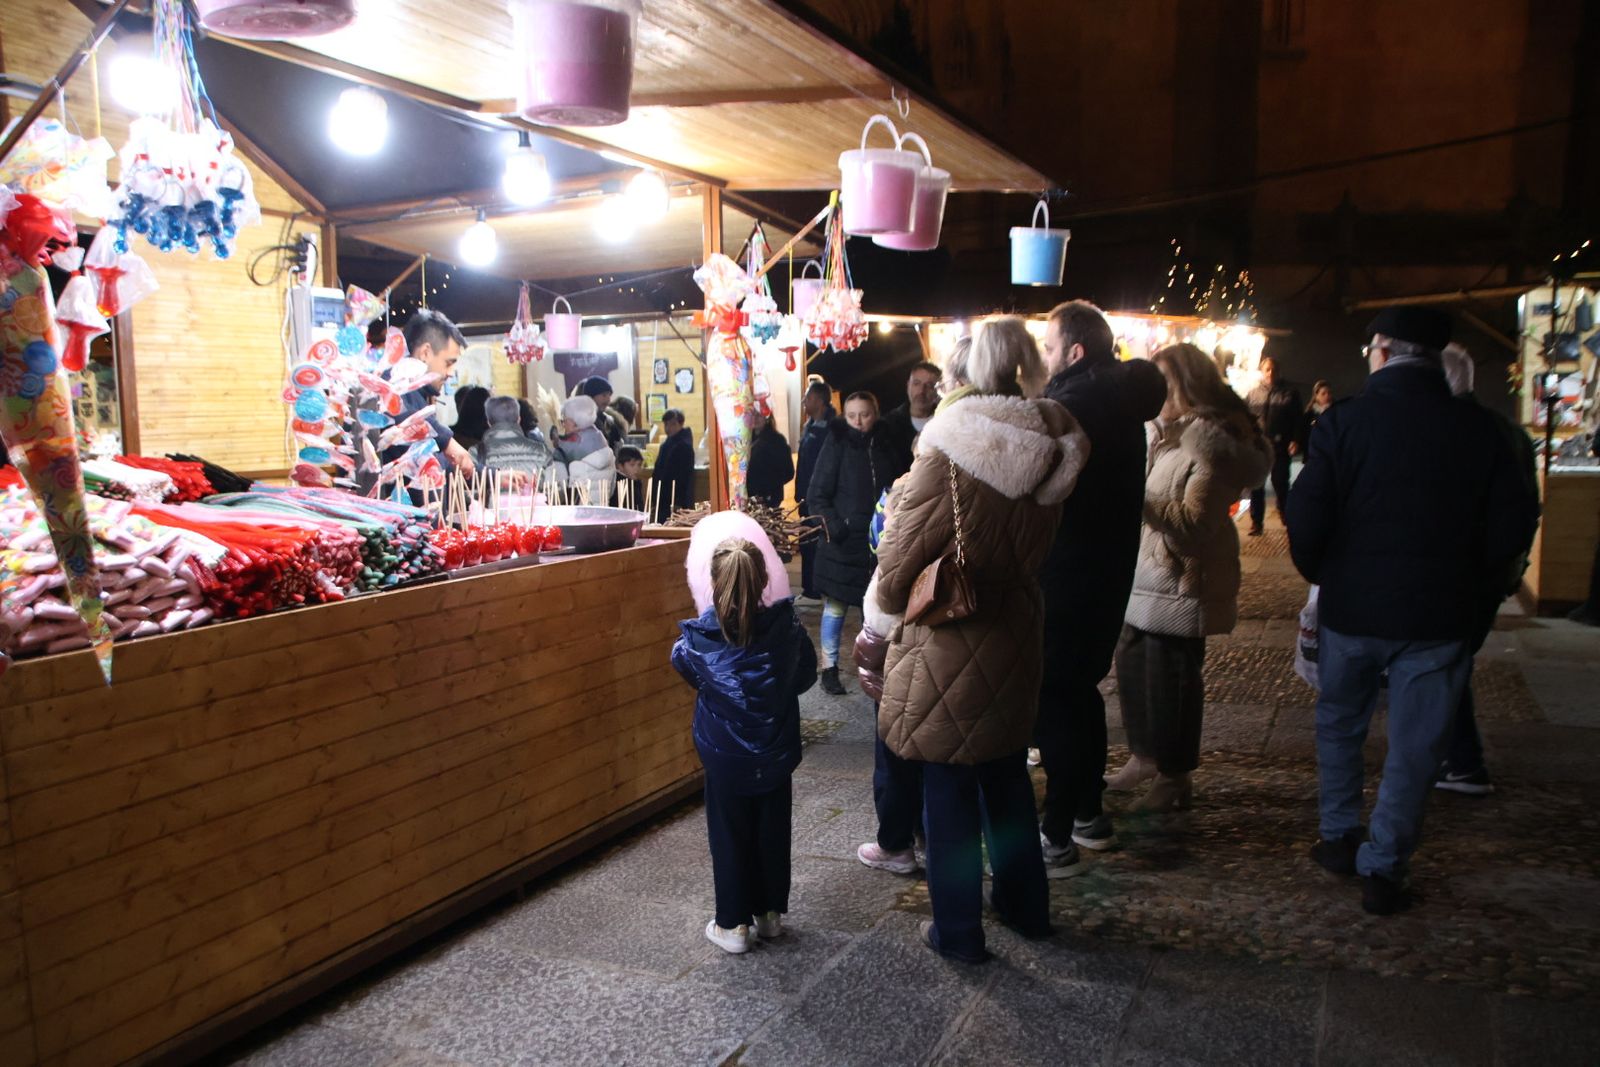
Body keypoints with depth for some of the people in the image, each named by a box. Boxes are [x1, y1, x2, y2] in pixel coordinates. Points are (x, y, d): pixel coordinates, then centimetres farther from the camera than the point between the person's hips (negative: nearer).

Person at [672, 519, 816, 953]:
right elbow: (805, 676, 2)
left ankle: (733, 924, 22)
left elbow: (682, 662, 6)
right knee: (772, 833, 17)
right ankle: (770, 913, 32)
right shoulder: (787, 631, -15)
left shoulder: (700, 640, -17)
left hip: (725, 759, -1)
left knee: (730, 837, 13)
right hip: (776, 755, 2)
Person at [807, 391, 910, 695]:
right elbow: (817, 495, -4)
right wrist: (835, 527, -14)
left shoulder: (887, 445, 5)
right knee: (835, 606, 2)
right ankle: (830, 667, 12)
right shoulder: (837, 444, -4)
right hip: (843, 541, -3)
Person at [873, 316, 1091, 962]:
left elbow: (896, 572, -18)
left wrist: (890, 606, -1)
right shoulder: (1050, 453, -3)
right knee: (1008, 775, 22)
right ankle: (1025, 907, 38)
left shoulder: (944, 459, -21)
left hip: (947, 650, -6)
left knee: (948, 787, 9)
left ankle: (958, 930, 22)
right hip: (1016, 636, 6)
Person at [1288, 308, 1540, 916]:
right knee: (1414, 745, 10)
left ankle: (1339, 836, 28)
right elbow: (1512, 524, 0)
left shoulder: (1344, 421, -11)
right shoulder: (1478, 428, -4)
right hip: (1439, 614, 1)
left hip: (1351, 607, 0)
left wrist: (1320, 574, 5)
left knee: (1340, 723, 20)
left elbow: (1307, 518, -14)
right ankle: (1382, 868, 14)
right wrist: (1469, 587, 14)